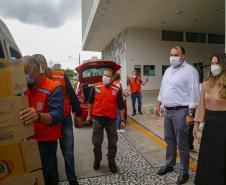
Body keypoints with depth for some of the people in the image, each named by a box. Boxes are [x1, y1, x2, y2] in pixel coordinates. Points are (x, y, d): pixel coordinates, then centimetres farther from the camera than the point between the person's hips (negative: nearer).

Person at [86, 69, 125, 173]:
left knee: (112, 143, 11)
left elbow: (121, 106, 0)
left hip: (111, 119, 0)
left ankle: (112, 162, 30)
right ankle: (97, 160, 35)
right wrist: (89, 115, 8)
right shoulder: (96, 87, -2)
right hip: (97, 118, 1)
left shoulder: (117, 89, -4)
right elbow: (90, 102, 8)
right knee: (97, 142, 12)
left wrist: (122, 119, -1)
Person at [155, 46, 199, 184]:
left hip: (180, 111, -7)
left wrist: (190, 114, -17)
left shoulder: (190, 70, -12)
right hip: (168, 111, 7)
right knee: (170, 140, 19)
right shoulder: (168, 70, 13)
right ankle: (169, 164, 36)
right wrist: (158, 105, 15)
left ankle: (184, 171, 23)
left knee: (182, 143, 4)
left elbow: (194, 94, -15)